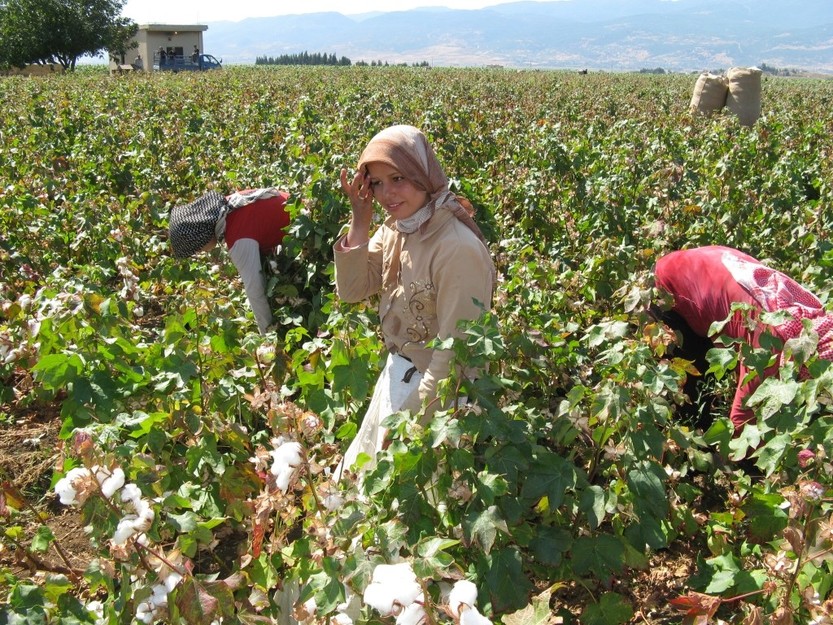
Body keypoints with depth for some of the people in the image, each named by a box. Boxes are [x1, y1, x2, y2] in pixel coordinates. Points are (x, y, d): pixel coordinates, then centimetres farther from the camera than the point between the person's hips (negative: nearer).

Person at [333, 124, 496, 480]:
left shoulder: (458, 248, -27)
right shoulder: (394, 229, -3)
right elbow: (351, 291, -2)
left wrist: (411, 423, -19)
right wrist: (360, 220, -13)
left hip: (437, 389, -7)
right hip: (396, 374, 7)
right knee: (366, 476, 24)